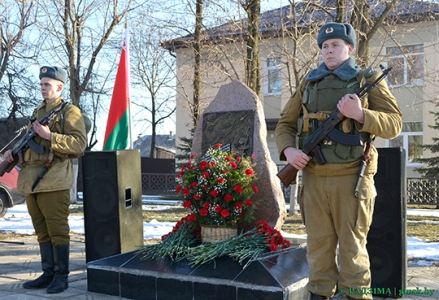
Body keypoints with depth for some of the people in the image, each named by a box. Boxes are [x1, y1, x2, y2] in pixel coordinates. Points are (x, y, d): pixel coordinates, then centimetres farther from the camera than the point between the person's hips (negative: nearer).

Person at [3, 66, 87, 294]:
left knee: (57, 230, -4)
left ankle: (61, 276, 5)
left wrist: (50, 135, -19)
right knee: (42, 230, 11)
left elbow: (79, 144, -13)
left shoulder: (69, 112, -2)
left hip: (53, 181, -7)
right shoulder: (38, 112, 20)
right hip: (30, 180, 8)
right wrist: (14, 151, 7)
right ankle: (48, 273, 19)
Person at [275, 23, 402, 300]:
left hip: (351, 178, -3)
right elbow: (285, 124, 14)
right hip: (314, 178, 4)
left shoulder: (368, 80, 3)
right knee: (319, 244, 9)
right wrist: (288, 150, -6)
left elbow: (393, 124, -4)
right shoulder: (309, 84, 14)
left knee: (352, 246, 2)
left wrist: (359, 114, -21)